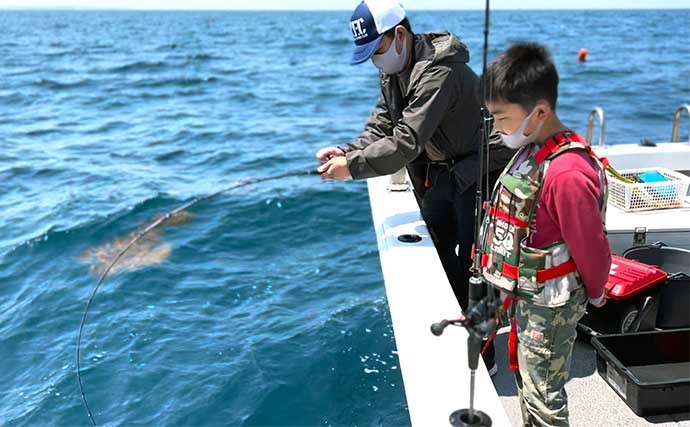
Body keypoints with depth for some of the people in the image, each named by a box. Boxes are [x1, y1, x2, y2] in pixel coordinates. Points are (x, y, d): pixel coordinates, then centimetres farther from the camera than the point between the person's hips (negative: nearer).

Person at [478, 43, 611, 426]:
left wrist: (594, 295, -2)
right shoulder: (533, 147, -2)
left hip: (550, 304, -9)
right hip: (528, 292, 9)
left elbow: (592, 250, -20)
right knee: (528, 380, 25)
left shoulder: (567, 174, -31)